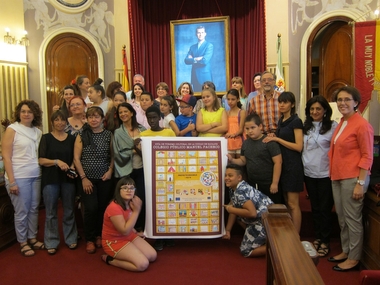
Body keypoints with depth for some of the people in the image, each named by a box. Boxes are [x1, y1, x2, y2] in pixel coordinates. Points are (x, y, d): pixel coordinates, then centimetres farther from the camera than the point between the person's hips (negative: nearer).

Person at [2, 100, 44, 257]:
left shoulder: (38, 132, 8)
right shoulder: (12, 129, -6)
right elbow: (6, 156, -9)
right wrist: (12, 181, -13)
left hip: (36, 176, 5)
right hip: (19, 177, -4)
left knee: (34, 209, 13)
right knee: (22, 212, 4)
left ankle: (32, 238, 29)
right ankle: (23, 242, 20)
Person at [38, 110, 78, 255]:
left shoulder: (72, 138, 8)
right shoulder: (46, 138, 1)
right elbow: (41, 160, -6)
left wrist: (72, 167, -8)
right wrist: (57, 162, -20)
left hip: (68, 179, 2)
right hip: (50, 179, -2)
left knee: (69, 210, 9)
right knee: (51, 212, 4)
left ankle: (71, 239, 23)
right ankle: (51, 242, 16)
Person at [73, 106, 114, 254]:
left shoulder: (108, 134, 2)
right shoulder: (82, 135, -3)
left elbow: (112, 155, 8)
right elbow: (76, 158, -4)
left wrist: (110, 170, -7)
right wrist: (83, 178, -8)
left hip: (104, 178, 2)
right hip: (88, 178, -2)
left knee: (102, 207, 6)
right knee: (91, 208, -7)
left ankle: (99, 235, 26)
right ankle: (89, 239, 12)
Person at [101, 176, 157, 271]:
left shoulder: (130, 203, 0)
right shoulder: (114, 207, -28)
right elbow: (125, 231, -28)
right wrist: (136, 211, -27)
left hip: (129, 236, 9)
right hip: (114, 241, -9)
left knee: (153, 256, 4)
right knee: (143, 264, -19)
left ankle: (119, 256, 13)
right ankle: (110, 260, -2)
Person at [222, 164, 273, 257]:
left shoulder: (240, 192, -24)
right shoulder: (233, 189, 7)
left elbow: (252, 213, -32)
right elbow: (234, 210, 13)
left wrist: (232, 210, -20)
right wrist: (227, 230, 13)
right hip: (259, 219, 10)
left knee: (245, 251, -1)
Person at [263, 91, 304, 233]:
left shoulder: (296, 121, -10)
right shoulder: (281, 120, 13)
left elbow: (298, 146, -17)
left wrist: (277, 139, -18)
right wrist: (273, 137, 5)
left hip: (293, 164, -8)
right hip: (282, 163, 8)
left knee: (293, 204, -4)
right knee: (286, 202, 12)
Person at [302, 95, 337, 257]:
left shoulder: (333, 126, -10)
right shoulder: (306, 127, 8)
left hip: (326, 174, -5)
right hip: (309, 173, 5)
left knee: (324, 209, 3)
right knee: (315, 208, 15)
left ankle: (325, 242, 16)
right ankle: (317, 238, 29)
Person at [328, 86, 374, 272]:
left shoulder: (362, 125, -12)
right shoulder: (341, 123, 13)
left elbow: (367, 156, -14)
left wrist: (360, 183, -17)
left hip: (353, 178, -8)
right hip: (337, 177, 8)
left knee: (352, 218, 2)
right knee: (342, 218, 15)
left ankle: (354, 258, 15)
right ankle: (345, 251, 30)